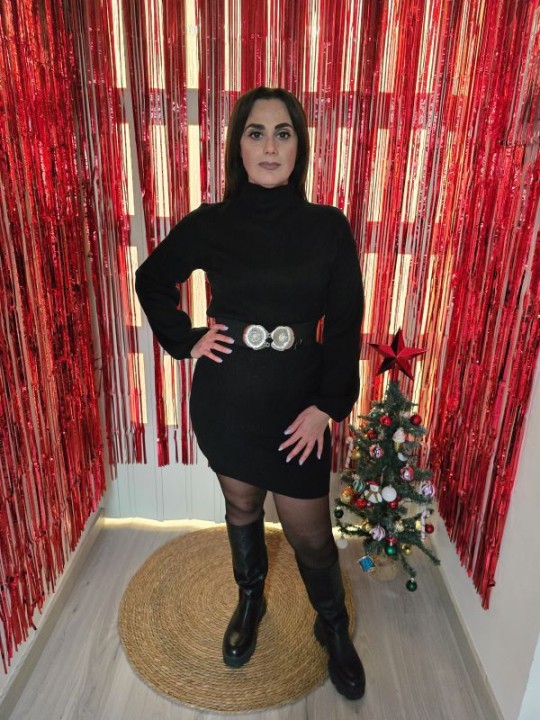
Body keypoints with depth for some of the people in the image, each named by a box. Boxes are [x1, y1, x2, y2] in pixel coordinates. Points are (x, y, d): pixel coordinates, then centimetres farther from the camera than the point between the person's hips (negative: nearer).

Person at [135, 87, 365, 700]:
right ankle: (249, 600, 51)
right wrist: (185, 341, 0)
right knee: (242, 509, 22)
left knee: (310, 533, 9)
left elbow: (345, 326, -4)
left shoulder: (328, 227, -6)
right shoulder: (209, 224, -4)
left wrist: (327, 405, -10)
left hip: (298, 407, -1)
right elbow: (152, 280, 12)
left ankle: (334, 628, 40)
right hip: (225, 400, 2)